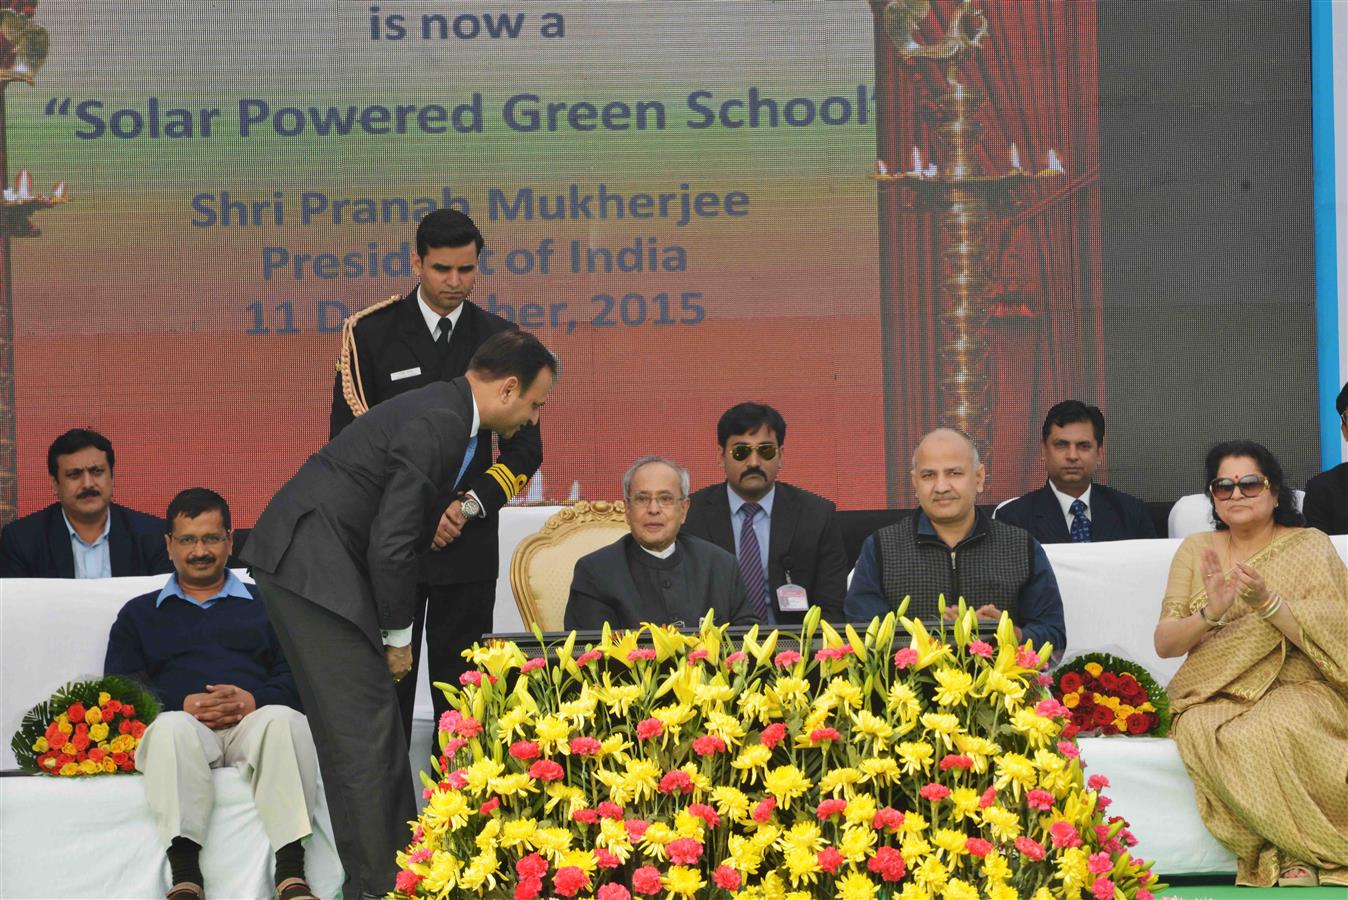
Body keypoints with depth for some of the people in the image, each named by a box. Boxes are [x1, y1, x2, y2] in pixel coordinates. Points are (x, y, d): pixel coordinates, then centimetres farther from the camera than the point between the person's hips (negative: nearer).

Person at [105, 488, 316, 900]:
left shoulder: (265, 604, 27)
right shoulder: (139, 615, 27)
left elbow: (297, 677, 13)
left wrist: (253, 700, -9)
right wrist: (183, 705, -8)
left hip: (252, 721, 0)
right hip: (183, 725, 0)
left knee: (285, 720, -37)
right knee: (171, 727, -39)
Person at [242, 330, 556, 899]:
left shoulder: (445, 414, 12)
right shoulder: (436, 426, -20)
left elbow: (400, 532, 20)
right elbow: (391, 546, -21)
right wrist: (398, 635, -9)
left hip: (310, 560, 10)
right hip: (311, 567, -10)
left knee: (362, 725, 14)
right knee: (365, 728, -8)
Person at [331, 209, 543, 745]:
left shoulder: (499, 339, 6)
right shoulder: (369, 333, 1)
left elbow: (525, 449, 7)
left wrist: (469, 506, -8)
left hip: (468, 542, 1)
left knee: (459, 692, 3)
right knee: (385, 686, -1)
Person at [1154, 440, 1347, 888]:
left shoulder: (1310, 547, 5)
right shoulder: (1197, 550, 13)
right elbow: (1164, 643, 5)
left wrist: (1268, 602, -23)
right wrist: (1209, 614, -16)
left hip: (1296, 690, -2)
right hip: (1215, 696, 2)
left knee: (1265, 731, -36)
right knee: (1205, 734, -33)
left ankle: (1290, 856, -21)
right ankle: (1294, 852, -23)